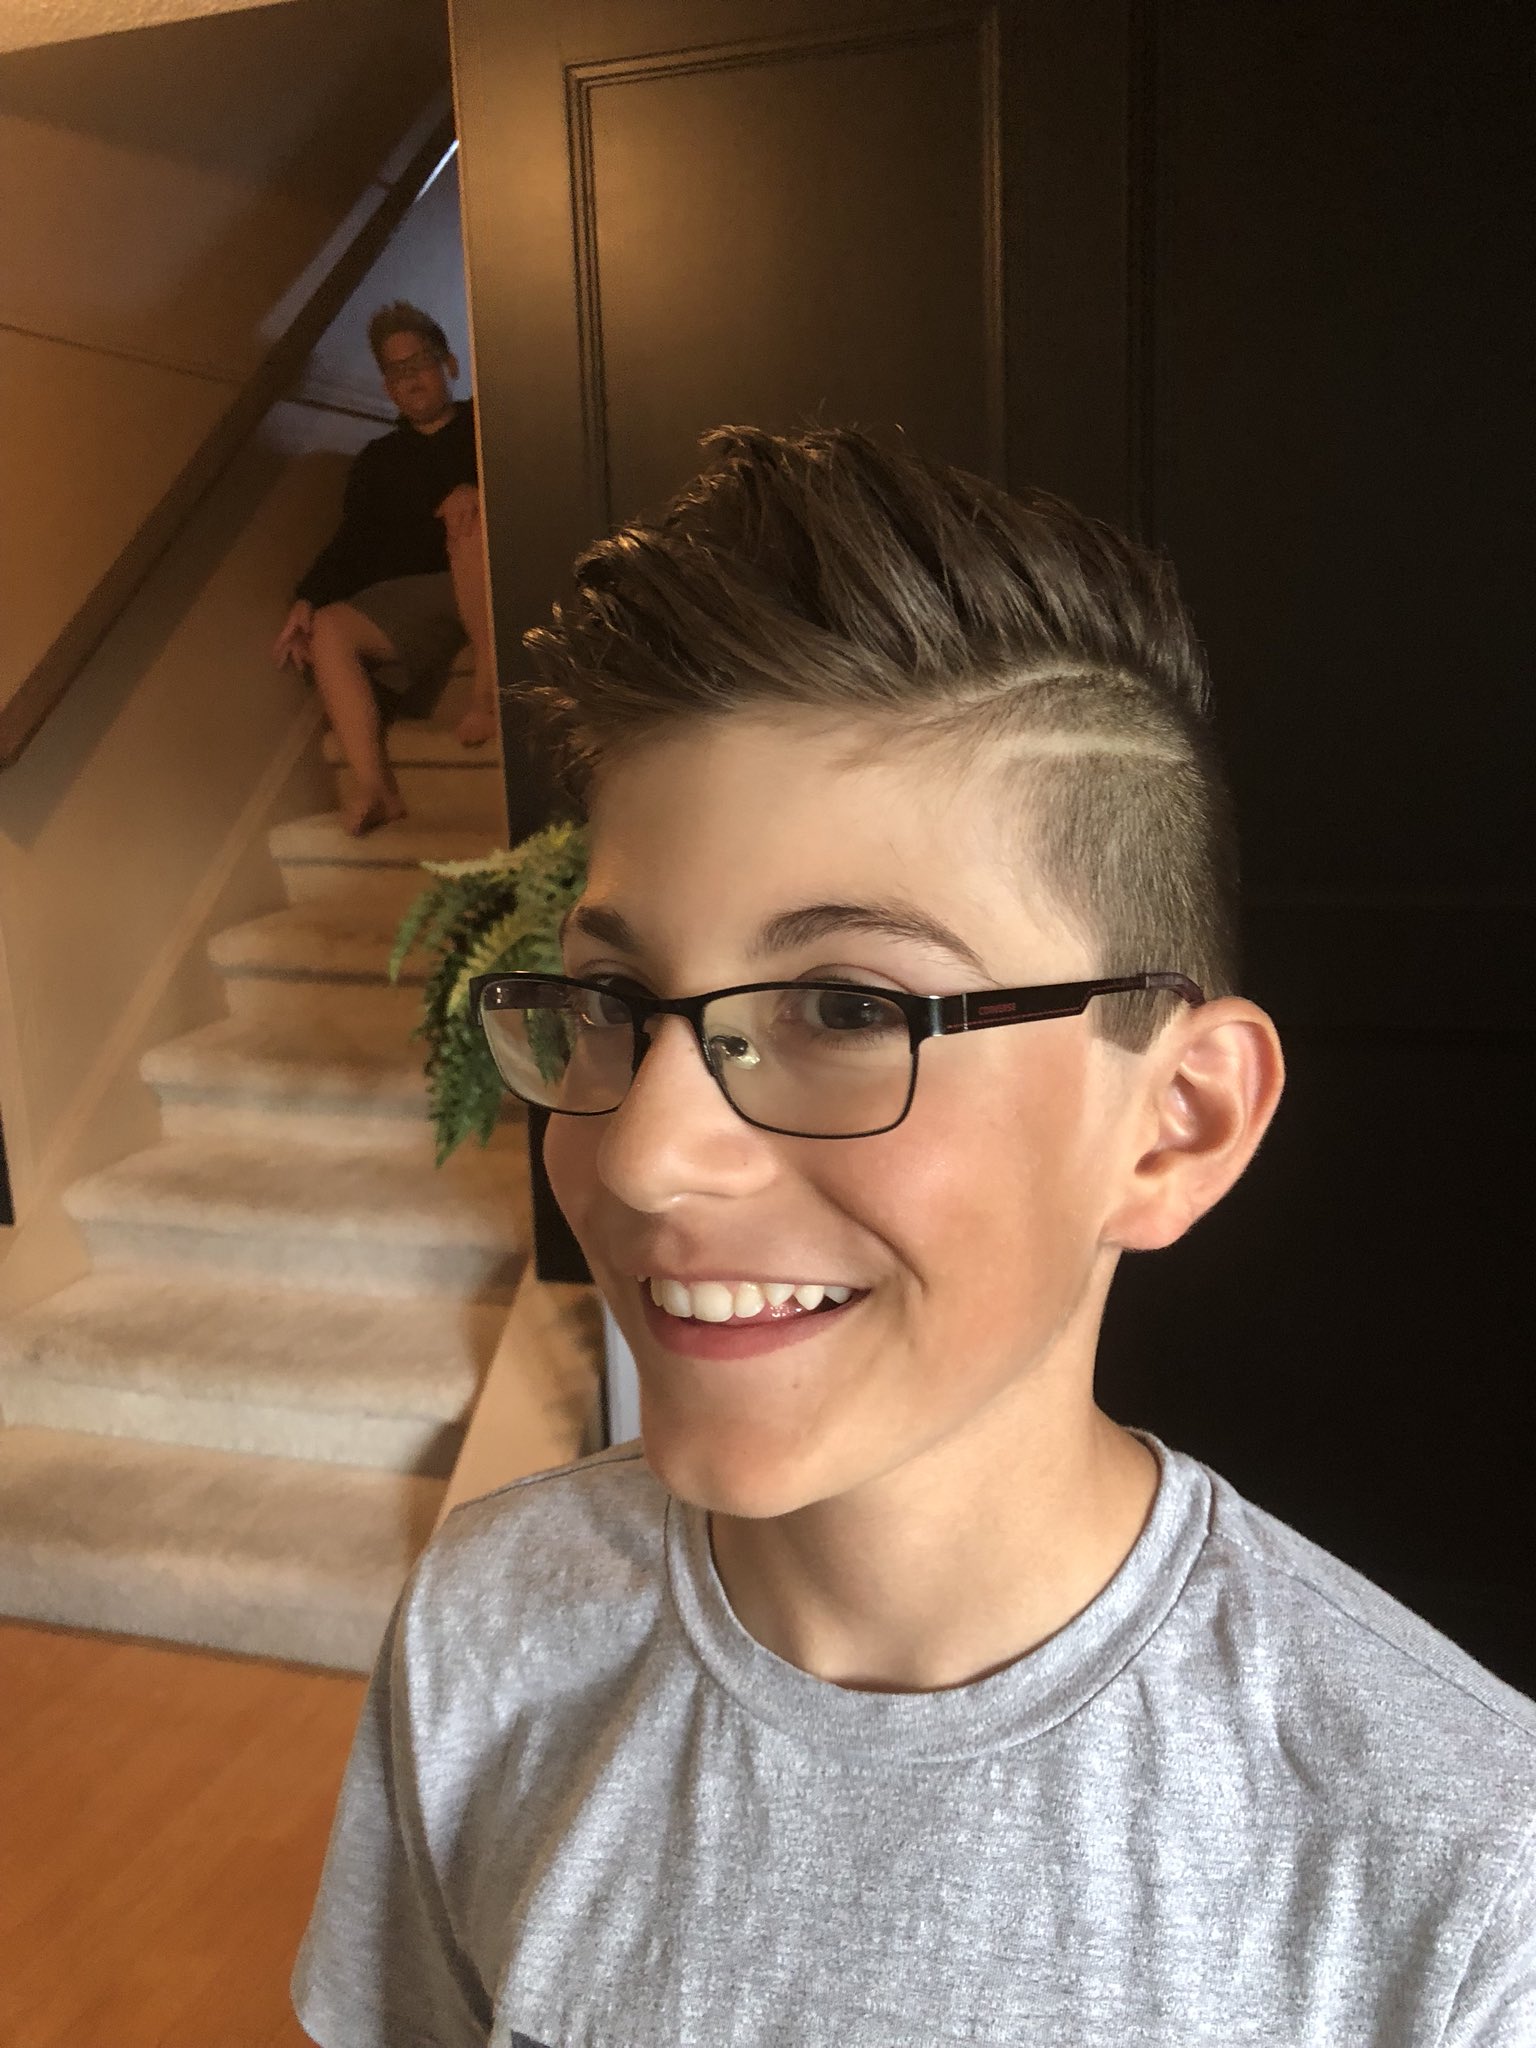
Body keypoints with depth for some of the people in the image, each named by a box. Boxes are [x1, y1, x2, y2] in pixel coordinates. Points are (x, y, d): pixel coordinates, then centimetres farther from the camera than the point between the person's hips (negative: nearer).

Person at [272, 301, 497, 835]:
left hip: (492, 585, -4)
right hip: (415, 593, 4)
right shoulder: (377, 460, 24)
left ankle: (490, 684, -33)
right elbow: (352, 540, 13)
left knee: (471, 524, -35)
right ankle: (375, 789, -36)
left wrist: (479, 488, -25)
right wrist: (306, 600, -5)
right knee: (329, 626, -22)